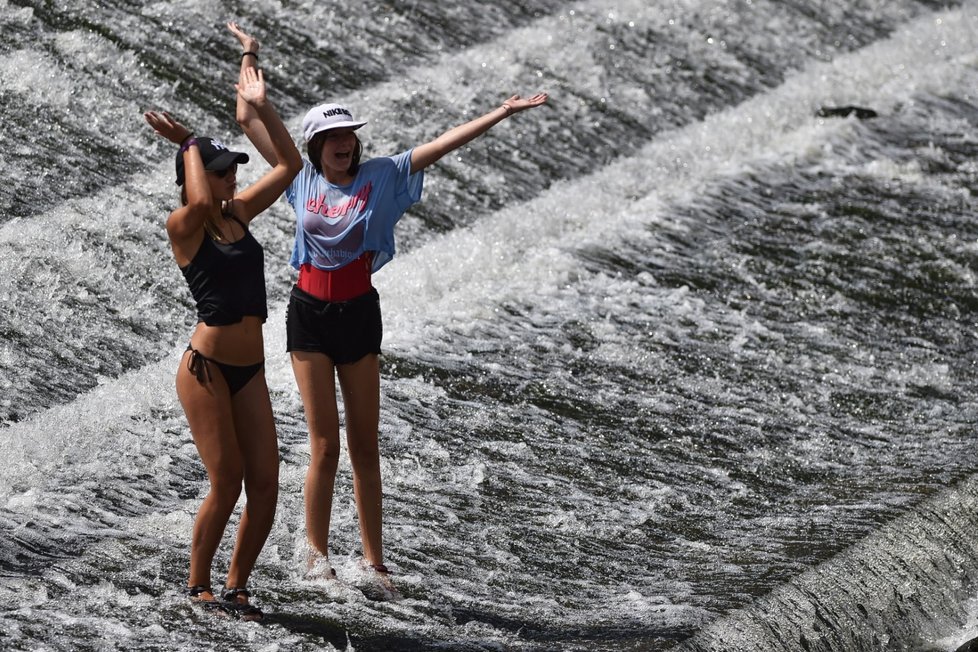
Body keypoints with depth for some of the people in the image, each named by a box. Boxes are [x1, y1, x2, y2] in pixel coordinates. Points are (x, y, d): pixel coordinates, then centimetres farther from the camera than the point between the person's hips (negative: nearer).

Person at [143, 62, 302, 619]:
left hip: (250, 370, 6)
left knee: (266, 486, 1)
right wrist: (189, 143, -18)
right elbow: (200, 202, -32)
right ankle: (198, 586, 9)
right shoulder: (184, 227, -8)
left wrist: (262, 107, 7)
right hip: (207, 368, -6)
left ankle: (237, 587, 14)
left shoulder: (239, 214, 10)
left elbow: (290, 164, 13)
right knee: (227, 484, -8)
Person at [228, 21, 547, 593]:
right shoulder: (302, 177, 2)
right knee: (325, 445, -2)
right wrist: (250, 57, 15)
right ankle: (318, 559, 8)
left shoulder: (380, 177, 0)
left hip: (359, 313, 0)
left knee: (365, 445, 5)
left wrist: (502, 114, -11)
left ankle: (374, 561, 10)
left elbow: (442, 144, -5)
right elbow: (249, 119, 10)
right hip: (310, 314, 0)